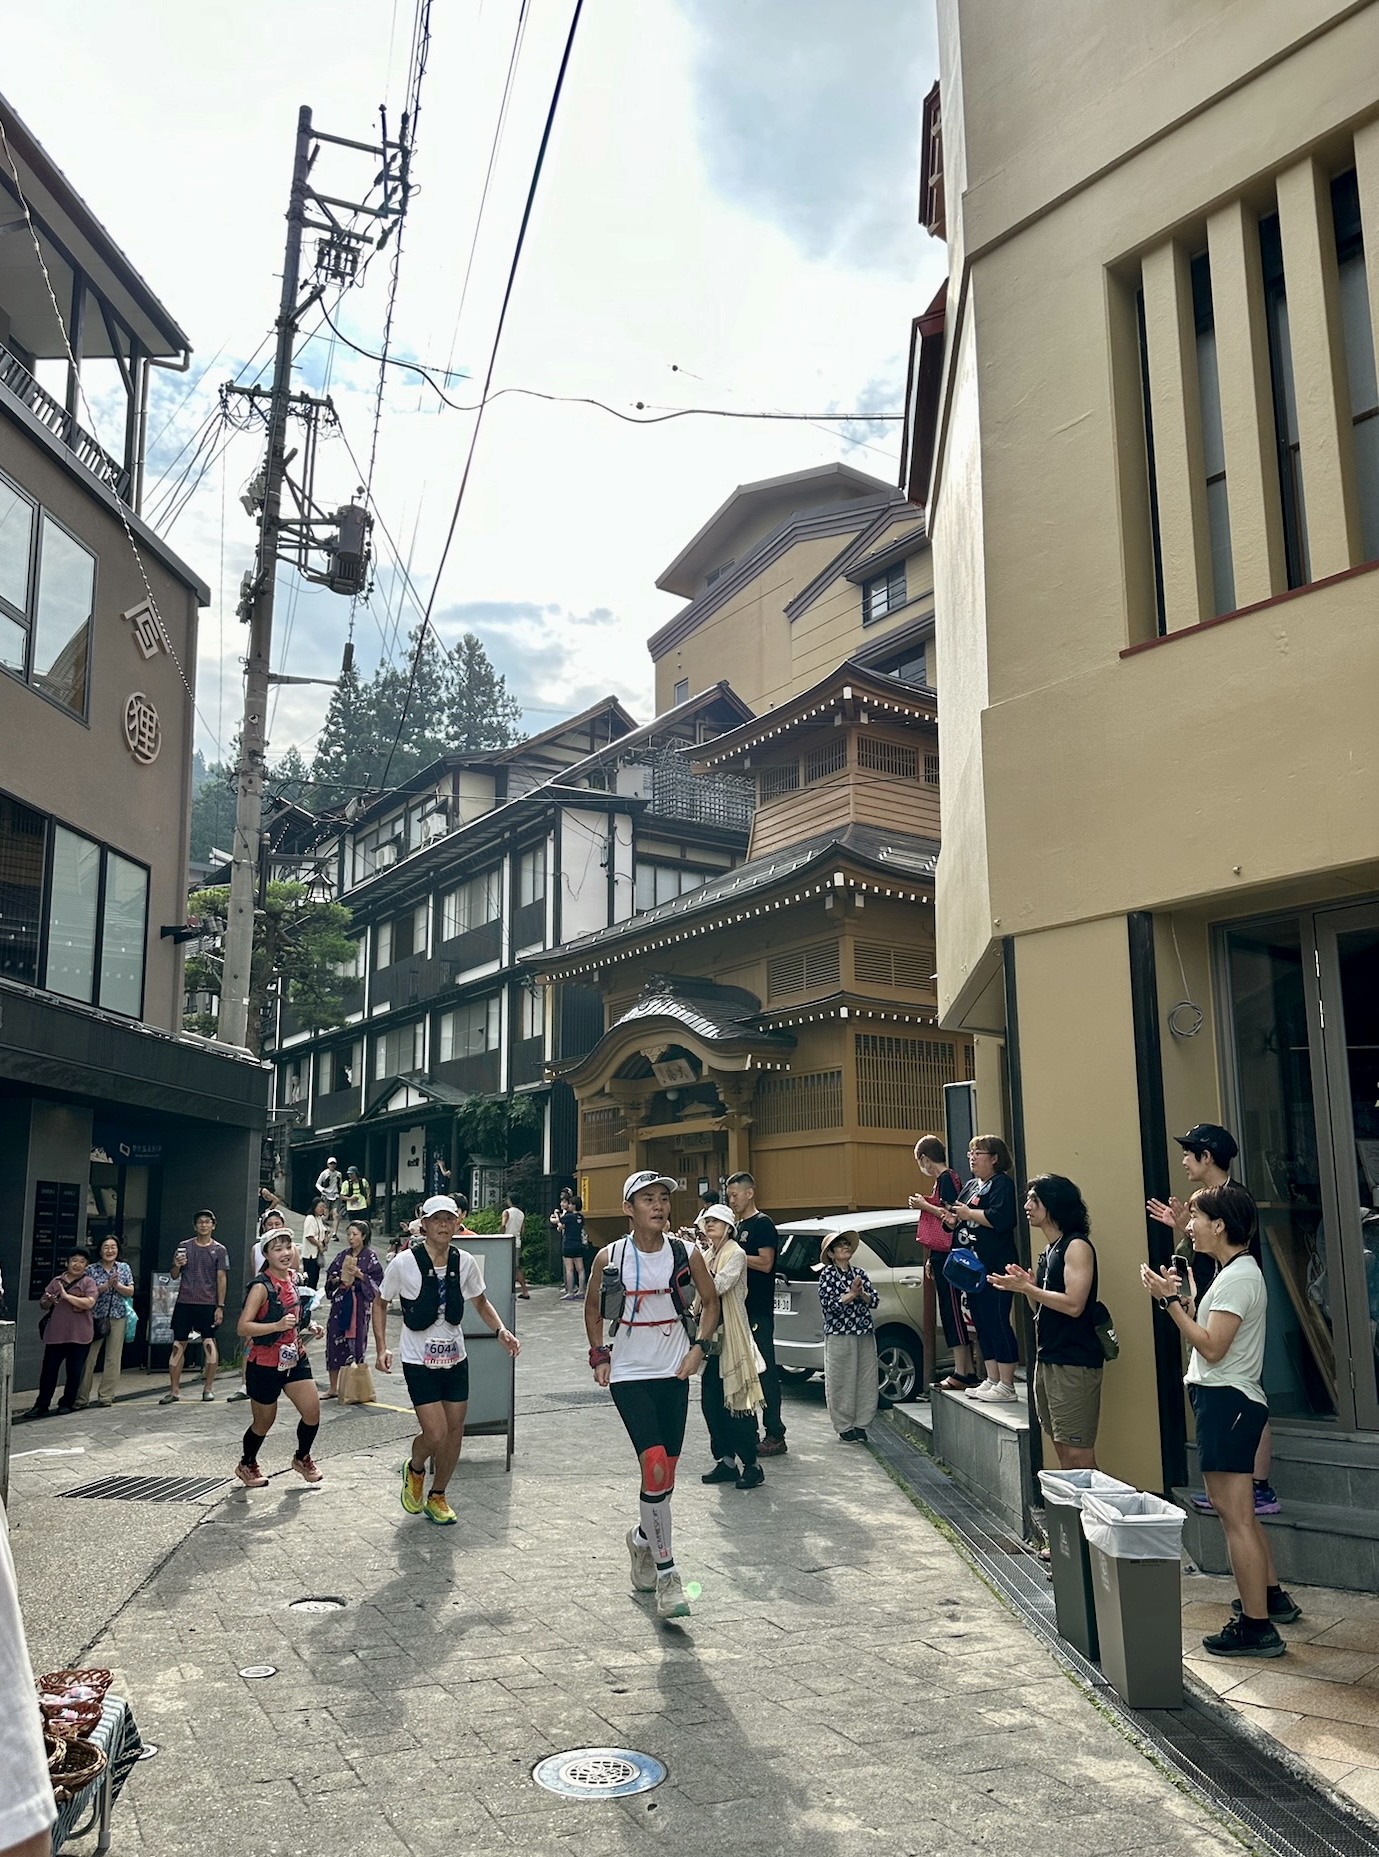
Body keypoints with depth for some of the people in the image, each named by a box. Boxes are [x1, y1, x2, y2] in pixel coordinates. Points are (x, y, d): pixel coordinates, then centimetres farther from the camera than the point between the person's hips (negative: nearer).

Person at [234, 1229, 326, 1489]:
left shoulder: (295, 1278, 4)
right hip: (265, 1363, -6)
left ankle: (302, 1458, 25)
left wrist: (309, 1327, 3)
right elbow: (243, 1327, -24)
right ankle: (246, 1465, 37)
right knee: (263, 1422, 10)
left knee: (312, 1411, -2)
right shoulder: (262, 1286, -18)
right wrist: (278, 1326, -34)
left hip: (295, 1359, 6)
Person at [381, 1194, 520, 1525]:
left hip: (455, 1359, 4)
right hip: (419, 1361, -4)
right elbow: (381, 1302, 1)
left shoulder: (465, 1262, -4)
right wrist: (382, 1347, -6)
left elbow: (480, 1302, 12)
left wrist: (501, 1330, -5)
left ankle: (437, 1497, 29)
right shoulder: (405, 1262, -14)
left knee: (455, 1431, 7)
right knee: (435, 1434, -11)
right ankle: (414, 1468, 24)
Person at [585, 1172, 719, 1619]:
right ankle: (666, 1574, -7)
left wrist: (698, 1347, -1)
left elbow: (711, 1302, 10)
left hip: (673, 1373, 3)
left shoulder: (686, 1255, -4)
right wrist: (599, 1355, 3)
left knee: (665, 1476, 9)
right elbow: (592, 1308, 10)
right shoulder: (610, 1257, -6)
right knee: (654, 1466, -17)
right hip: (628, 1375, -2)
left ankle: (643, 1538, 38)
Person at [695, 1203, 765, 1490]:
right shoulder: (708, 1254, 14)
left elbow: (718, 1286, -23)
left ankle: (752, 1464, 4)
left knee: (737, 1402, -4)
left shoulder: (736, 1254, -9)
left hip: (731, 1339, -8)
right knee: (711, 1402, 7)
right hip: (711, 1338, 8)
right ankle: (726, 1460, 17)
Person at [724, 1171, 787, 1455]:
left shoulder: (762, 1225, -8)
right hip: (739, 1309, 9)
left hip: (759, 1312, -9)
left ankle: (775, 1436, -3)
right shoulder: (737, 1226, 18)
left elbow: (765, 1263, -18)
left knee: (765, 1372, -6)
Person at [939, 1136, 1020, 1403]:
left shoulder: (1001, 1184, -8)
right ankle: (992, 1380, 20)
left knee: (998, 1322, -7)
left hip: (994, 1267, -9)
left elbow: (1001, 1218, -24)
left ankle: (1006, 1386, -3)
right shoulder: (970, 1185, 18)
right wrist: (952, 1218, 2)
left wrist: (969, 1213, -15)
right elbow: (960, 1222, 24)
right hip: (972, 1267, 9)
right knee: (982, 1324, 12)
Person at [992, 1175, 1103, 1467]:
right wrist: (1026, 1285, 1)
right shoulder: (1047, 1252, 16)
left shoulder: (1077, 1246, -11)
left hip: (1074, 1363, -9)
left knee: (1078, 1453, -7)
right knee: (1062, 1451, 13)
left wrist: (1026, 1287, -15)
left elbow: (1073, 1305, -20)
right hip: (1047, 1360, 9)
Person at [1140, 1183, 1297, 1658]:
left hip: (1227, 1401, -11)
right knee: (1237, 1510, 21)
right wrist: (1183, 1295, 7)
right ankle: (1271, 1596, 33)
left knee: (1235, 1515, -7)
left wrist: (1170, 1300, -20)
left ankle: (1257, 1627, -2)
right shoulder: (1234, 1271, 15)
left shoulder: (1238, 1277, -17)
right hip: (1223, 1399, 11)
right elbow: (1206, 1332, 15)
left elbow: (1212, 1347, -22)